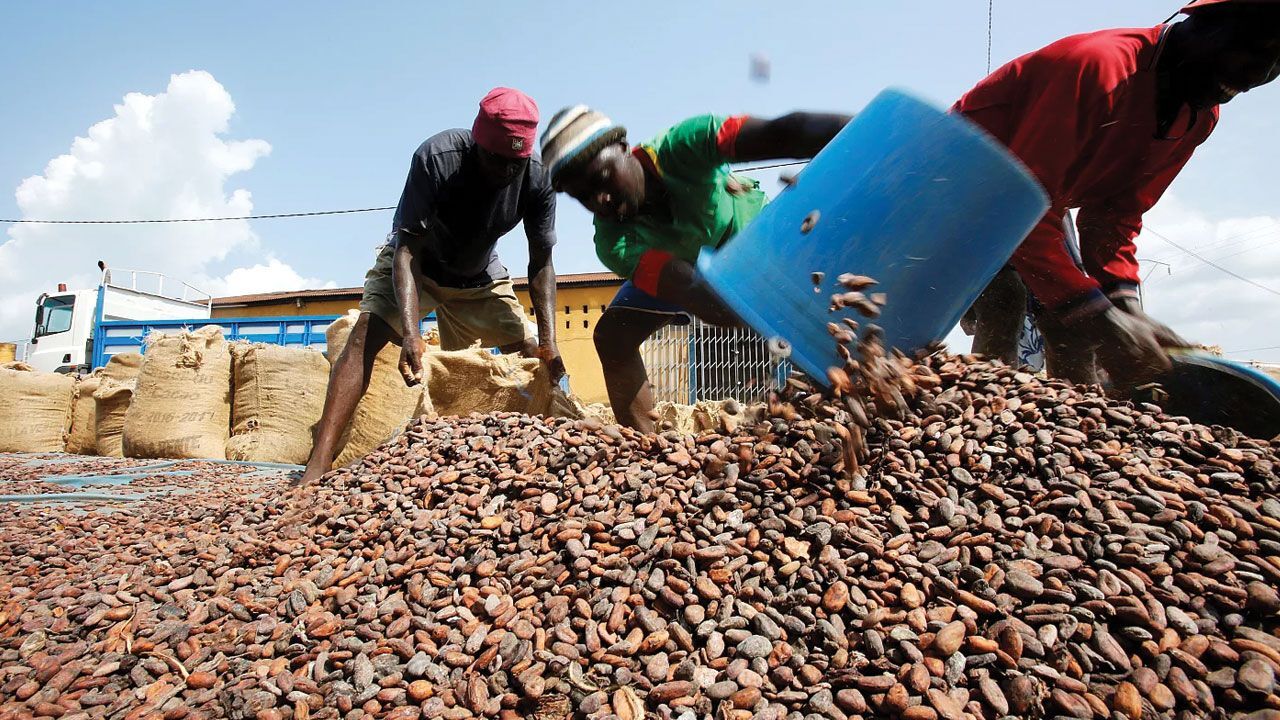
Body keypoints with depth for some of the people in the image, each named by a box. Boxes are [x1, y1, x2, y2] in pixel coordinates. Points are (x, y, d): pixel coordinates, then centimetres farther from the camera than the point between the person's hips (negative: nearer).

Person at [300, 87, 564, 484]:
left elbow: (541, 264, -20)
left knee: (530, 352, -7)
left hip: (479, 276, 3)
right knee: (367, 332, -24)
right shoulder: (436, 157, -34)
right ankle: (318, 465, -28)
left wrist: (549, 341, -31)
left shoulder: (537, 179, -25)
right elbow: (406, 249, -36)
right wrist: (410, 334, -50)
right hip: (415, 262, -3)